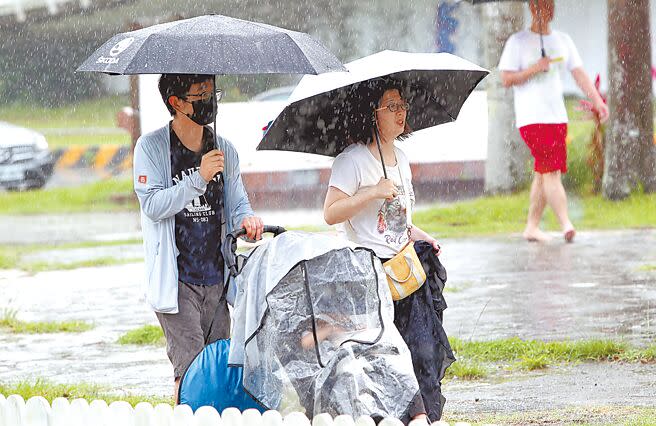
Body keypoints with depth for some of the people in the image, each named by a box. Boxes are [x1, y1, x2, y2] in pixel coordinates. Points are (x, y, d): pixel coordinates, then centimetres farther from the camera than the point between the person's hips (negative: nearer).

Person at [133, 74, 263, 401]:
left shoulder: (224, 150, 12)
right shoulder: (151, 147, -3)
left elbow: (237, 203, 15)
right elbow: (153, 205, -13)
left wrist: (246, 219, -8)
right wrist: (199, 178, -21)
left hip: (216, 277, 5)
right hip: (176, 279, -5)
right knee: (191, 367, -13)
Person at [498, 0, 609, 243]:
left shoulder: (562, 41, 15)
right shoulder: (518, 42, -1)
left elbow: (579, 74, 9)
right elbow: (506, 79, -5)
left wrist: (597, 101, -2)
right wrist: (534, 69, -18)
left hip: (557, 118, 6)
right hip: (531, 119, -6)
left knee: (544, 173, 7)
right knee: (551, 171, -14)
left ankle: (532, 227, 16)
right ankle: (566, 224, -21)